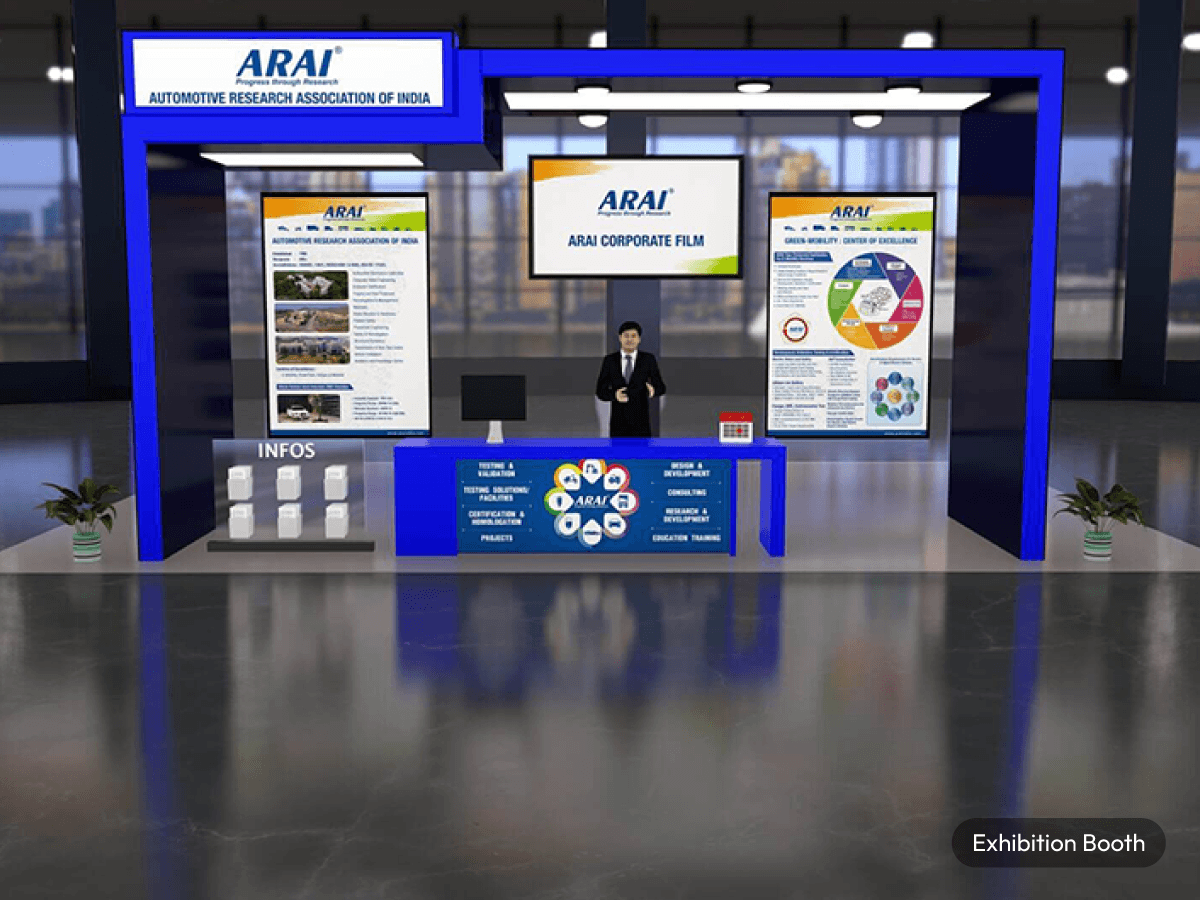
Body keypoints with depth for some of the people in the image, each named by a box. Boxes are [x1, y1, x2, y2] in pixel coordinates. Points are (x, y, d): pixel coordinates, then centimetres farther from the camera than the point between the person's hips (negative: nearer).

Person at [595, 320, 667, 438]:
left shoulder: (648, 359, -1)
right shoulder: (609, 360, 1)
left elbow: (661, 388, 2)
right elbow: (601, 392, 0)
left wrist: (653, 390, -24)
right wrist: (615, 395, -24)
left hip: (641, 422, -1)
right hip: (618, 421, 1)